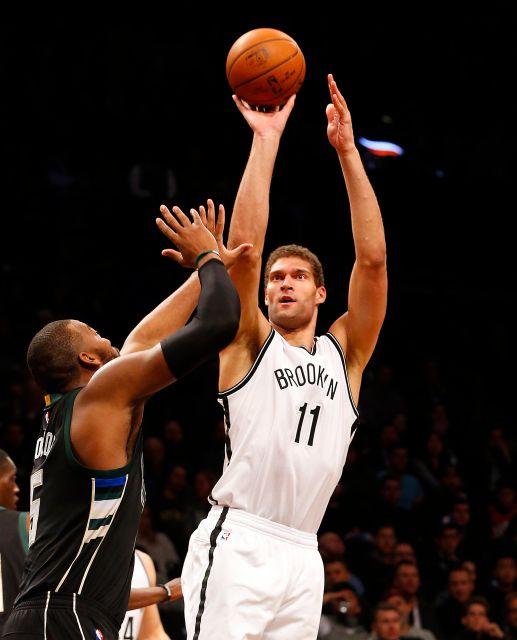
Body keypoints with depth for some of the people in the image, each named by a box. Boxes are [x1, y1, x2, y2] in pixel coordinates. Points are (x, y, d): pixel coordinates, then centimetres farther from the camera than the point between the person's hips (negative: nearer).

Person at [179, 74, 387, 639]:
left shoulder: (344, 353, 16)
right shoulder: (250, 344, 9)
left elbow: (372, 259, 6)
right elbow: (244, 248, -4)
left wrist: (346, 150, 0)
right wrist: (265, 141, -6)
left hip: (301, 555, 4)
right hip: (237, 543, -4)